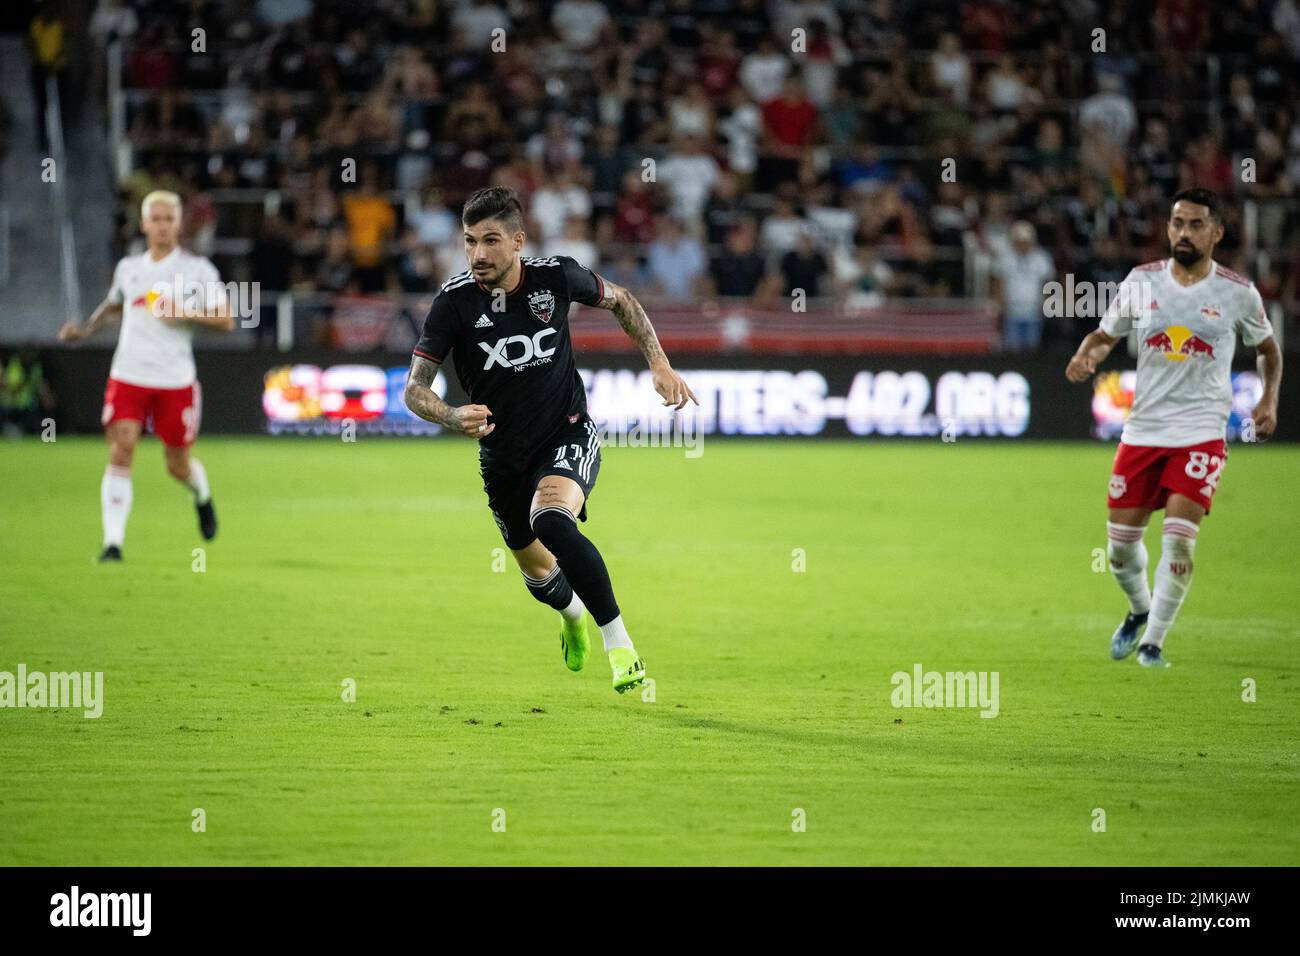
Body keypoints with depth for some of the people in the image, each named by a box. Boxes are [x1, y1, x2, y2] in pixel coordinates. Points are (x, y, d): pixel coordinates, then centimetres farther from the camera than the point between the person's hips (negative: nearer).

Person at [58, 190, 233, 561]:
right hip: (128, 375, 2)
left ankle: (202, 497, 43)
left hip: (175, 381, -2)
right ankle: (113, 541, -15)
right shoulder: (128, 268, 11)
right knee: (120, 452, -15)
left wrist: (186, 312, -18)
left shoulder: (198, 269, 0)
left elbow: (226, 320, -4)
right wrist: (86, 329, 16)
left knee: (178, 466, 6)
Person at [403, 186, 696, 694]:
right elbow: (414, 388, -18)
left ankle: (619, 643, -25)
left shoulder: (556, 277, -14)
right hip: (502, 456, 3)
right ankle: (573, 614, 58)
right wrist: (452, 417, -40)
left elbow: (620, 300, 7)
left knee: (551, 520, -34)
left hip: (568, 434, -3)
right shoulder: (454, 300, -16)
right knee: (537, 570, 18)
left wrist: (659, 363, -2)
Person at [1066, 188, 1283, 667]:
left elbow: (1267, 347, 15)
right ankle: (1140, 610, 36)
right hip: (1142, 429, 3)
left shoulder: (1239, 293, -1)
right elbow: (1105, 333, 13)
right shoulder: (1142, 280, 2)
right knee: (1120, 541, 5)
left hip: (1202, 434, -2)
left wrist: (1269, 399, 1)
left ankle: (1154, 641, -1)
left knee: (1179, 537, -16)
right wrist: (1086, 356, -9)